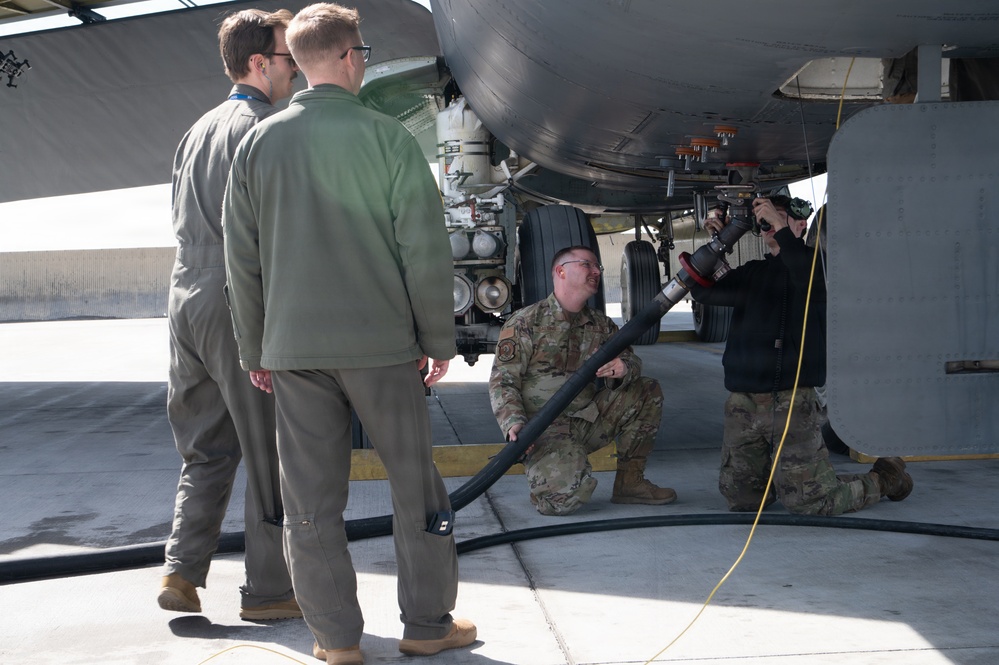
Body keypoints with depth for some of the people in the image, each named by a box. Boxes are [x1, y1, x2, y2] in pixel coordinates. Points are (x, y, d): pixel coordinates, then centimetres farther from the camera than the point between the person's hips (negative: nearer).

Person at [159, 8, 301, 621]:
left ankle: (182, 574, 10)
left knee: (207, 451, 16)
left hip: (187, 301, 8)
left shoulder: (199, 130, 17)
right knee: (273, 455, 2)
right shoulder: (268, 128, -10)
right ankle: (268, 589, 8)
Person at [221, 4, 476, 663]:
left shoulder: (259, 143, 4)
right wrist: (439, 341, 3)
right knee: (415, 483, 10)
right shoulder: (387, 136, -6)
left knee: (312, 497, 8)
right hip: (381, 341, -3)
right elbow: (426, 250, -7)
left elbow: (242, 258, 6)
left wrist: (254, 350, 14)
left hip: (293, 345, 3)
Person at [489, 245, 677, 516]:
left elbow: (632, 360, 9)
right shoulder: (525, 323, -6)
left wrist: (623, 369, -18)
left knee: (647, 392, -6)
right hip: (546, 430, -6)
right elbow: (502, 382, -10)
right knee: (565, 498, -30)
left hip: (587, 420, 6)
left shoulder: (601, 325, 13)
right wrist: (514, 424, -28)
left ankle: (629, 483, 2)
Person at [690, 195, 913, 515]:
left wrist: (780, 227, -22)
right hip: (742, 402, 6)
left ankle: (883, 478, 18)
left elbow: (811, 284, -21)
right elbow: (702, 291, 14)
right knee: (740, 498, 6)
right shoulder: (752, 273, 20)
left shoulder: (814, 262, 3)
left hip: (791, 401, -6)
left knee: (808, 500, -7)